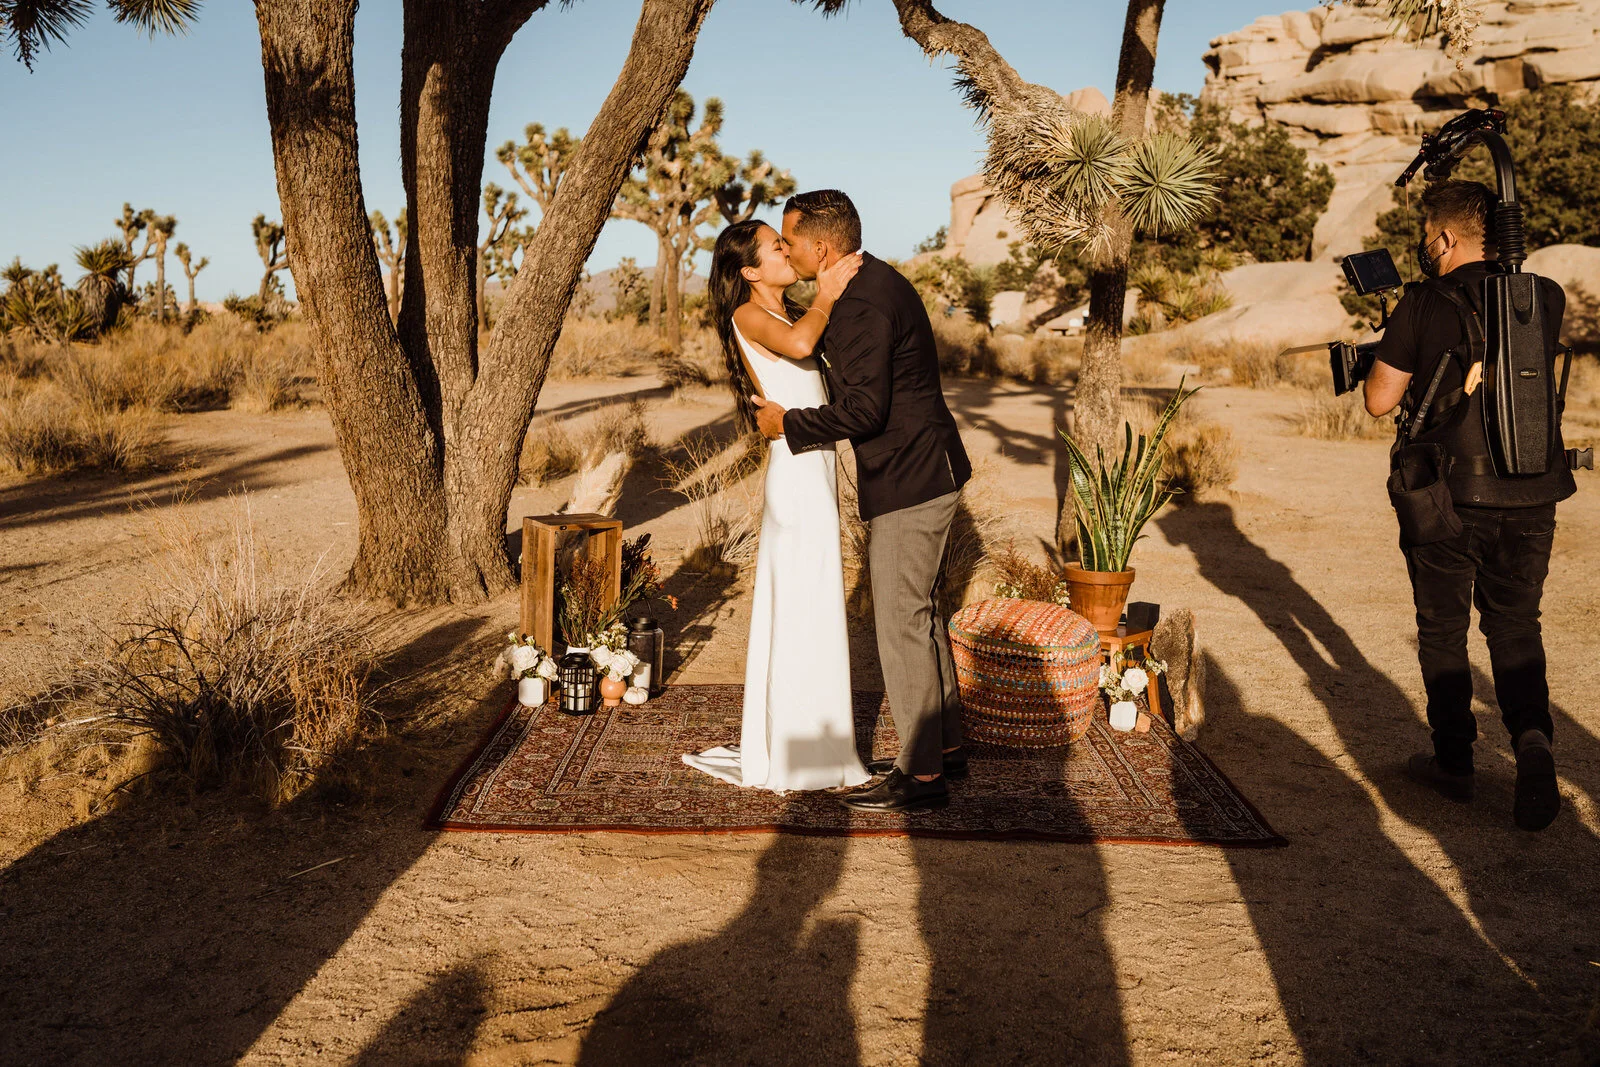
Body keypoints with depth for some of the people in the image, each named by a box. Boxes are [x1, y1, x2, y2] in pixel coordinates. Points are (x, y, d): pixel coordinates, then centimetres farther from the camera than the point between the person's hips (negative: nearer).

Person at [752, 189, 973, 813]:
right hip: (922, 473, 11)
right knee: (917, 611, 18)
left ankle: (922, 777, 5)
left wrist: (789, 423, -12)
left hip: (910, 481, -11)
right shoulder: (876, 281, 13)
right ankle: (943, 744, 30)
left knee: (901, 620, -4)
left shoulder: (861, 305, -21)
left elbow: (864, 410, -25)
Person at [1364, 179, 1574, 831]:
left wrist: (1387, 352, 11)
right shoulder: (1546, 298, 3)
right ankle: (1531, 737, -5)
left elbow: (1379, 401, -6)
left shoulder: (1423, 305, -9)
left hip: (1449, 491, -3)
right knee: (1516, 625, 17)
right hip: (1532, 492, 3)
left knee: (1443, 629, 12)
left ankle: (1453, 762, 18)